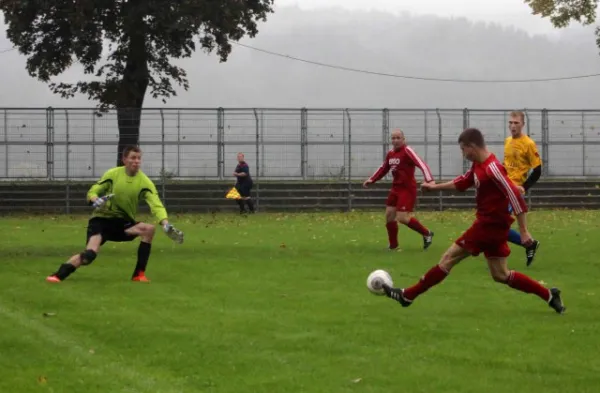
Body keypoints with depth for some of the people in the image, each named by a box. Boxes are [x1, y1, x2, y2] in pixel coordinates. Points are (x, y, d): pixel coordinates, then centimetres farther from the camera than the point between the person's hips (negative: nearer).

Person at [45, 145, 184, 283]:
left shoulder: (144, 182, -8)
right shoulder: (113, 174, -8)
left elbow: (156, 205, -19)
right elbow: (92, 192, 1)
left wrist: (166, 224, -37)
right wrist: (95, 200, -24)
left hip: (124, 222, 3)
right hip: (102, 218, -3)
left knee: (149, 229, -24)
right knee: (90, 254, -28)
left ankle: (139, 274, -14)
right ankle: (58, 275, -12)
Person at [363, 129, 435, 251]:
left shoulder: (407, 151, -15)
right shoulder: (390, 154, 8)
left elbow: (422, 164, -27)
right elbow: (383, 169, 25)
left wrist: (429, 180, -41)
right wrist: (371, 180, 14)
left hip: (408, 188, -8)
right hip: (396, 188, 8)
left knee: (402, 217, -15)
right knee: (389, 214, 7)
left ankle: (427, 234, 5)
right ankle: (393, 245, 21)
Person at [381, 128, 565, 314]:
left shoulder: (492, 168, -22)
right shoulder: (478, 166, 7)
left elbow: (516, 198, -24)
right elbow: (462, 182, 26)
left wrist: (524, 231, -23)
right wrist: (436, 186, 29)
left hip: (490, 226, -9)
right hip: (489, 224, 9)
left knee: (449, 258, -1)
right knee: (501, 275, 13)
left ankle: (408, 295, 6)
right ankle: (549, 296, 14)